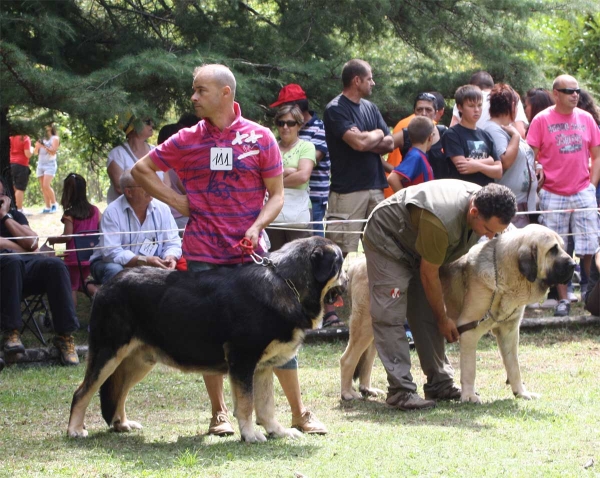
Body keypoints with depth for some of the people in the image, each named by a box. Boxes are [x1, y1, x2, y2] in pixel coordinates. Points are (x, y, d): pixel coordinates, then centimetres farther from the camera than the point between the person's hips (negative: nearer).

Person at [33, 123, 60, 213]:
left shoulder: (55, 139, 1)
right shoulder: (42, 138, 16)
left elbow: (53, 152, -9)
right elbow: (35, 152, 14)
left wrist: (44, 146, -21)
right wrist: (37, 146, -7)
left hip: (50, 164, -6)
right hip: (40, 164, 6)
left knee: (46, 186, -19)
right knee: (43, 187, 0)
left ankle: (54, 204, -7)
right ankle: (48, 207, 1)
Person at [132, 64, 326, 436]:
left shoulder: (260, 138, 1)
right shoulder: (187, 141, 5)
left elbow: (277, 194, 3)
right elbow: (141, 170, 14)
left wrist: (257, 226, -14)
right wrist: (177, 201, 3)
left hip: (250, 252, -1)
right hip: (204, 253, 1)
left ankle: (299, 412, 4)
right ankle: (219, 413, 14)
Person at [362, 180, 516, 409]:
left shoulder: (487, 205, -16)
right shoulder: (441, 221, -40)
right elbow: (429, 275, -25)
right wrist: (443, 319, -13)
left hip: (417, 246, 8)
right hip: (387, 241, -8)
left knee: (427, 315, 3)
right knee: (390, 316, -16)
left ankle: (440, 383, 6)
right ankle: (400, 390, -20)